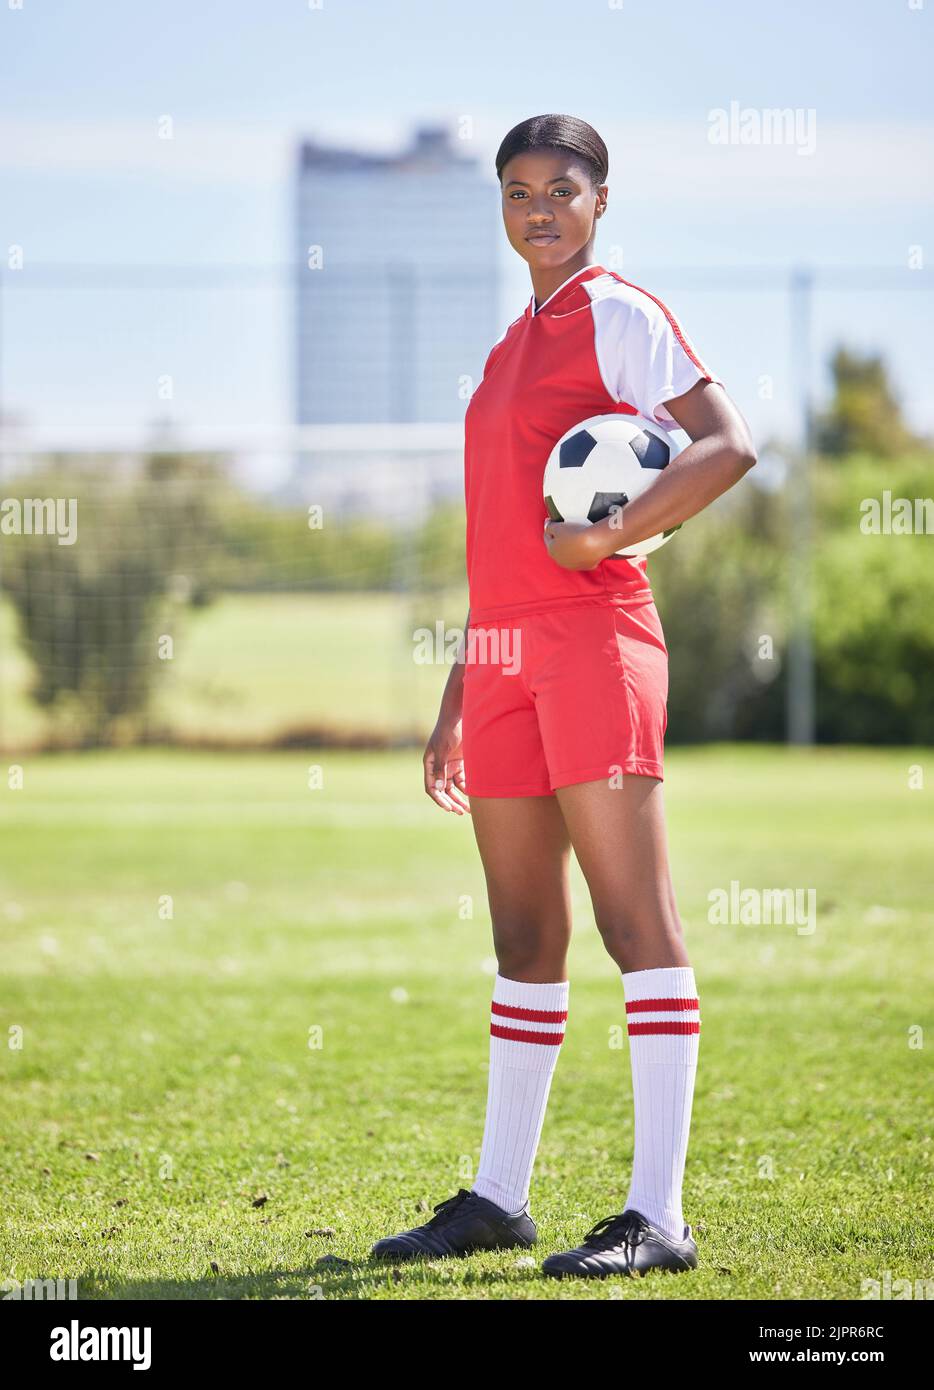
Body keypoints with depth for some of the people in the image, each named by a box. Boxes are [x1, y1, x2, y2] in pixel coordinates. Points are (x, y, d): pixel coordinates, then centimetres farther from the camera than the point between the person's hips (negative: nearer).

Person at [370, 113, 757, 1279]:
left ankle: (658, 1216, -11)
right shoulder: (515, 345, 21)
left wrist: (612, 535, -20)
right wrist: (457, 702, 21)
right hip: (503, 652, 8)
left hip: (593, 642, -8)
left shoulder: (617, 316, -3)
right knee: (522, 938, 13)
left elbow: (729, 446, -16)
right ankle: (498, 1198, 20)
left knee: (637, 924, -9)